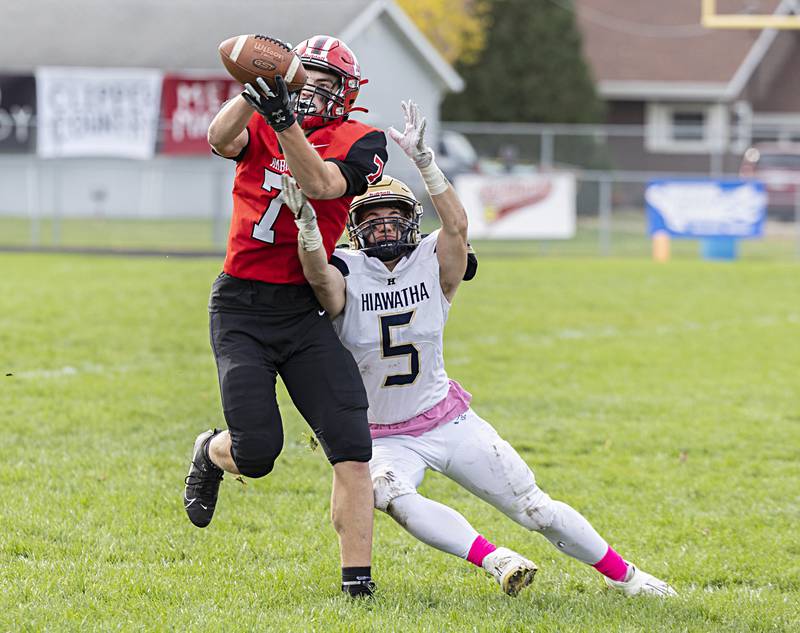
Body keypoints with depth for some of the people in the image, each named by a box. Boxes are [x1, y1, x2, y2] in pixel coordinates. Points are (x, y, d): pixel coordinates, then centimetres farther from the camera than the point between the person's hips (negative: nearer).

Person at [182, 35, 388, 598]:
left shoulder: (361, 142, 3)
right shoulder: (261, 126, 6)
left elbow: (320, 184, -17)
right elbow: (220, 139, -17)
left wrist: (285, 121, -27)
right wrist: (259, 92, -32)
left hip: (304, 309, 0)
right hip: (241, 306, 0)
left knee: (352, 449, -11)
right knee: (256, 453, -9)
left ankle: (357, 579, -6)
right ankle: (210, 454, 27)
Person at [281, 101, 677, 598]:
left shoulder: (431, 267, -3)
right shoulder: (348, 275, -8)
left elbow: (457, 225, -24)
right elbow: (319, 275, -33)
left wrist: (423, 159, -34)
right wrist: (307, 222, -52)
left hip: (450, 422, 2)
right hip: (386, 438, -2)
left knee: (534, 507, 0)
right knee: (391, 495, -36)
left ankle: (626, 576, 14)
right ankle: (495, 561, -38)